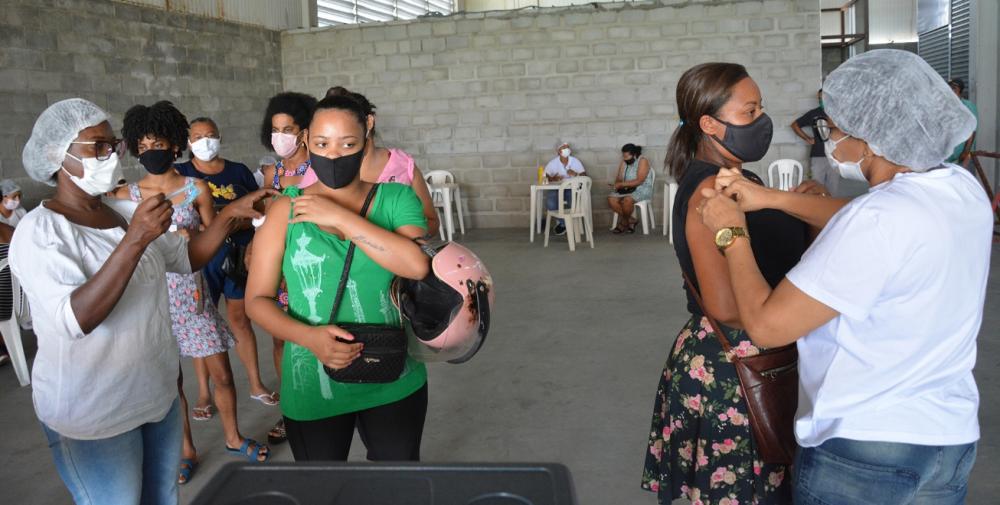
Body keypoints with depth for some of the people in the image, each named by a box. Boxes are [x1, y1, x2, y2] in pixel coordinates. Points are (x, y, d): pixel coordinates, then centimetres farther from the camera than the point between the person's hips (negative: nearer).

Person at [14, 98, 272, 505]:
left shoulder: (126, 212, 5)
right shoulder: (40, 231, -15)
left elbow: (187, 257, 11)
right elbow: (75, 319, -26)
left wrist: (231, 214, -4)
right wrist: (135, 240, -32)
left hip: (158, 393, 6)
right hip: (92, 416, -6)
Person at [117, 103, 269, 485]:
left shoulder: (197, 189, -1)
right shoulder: (127, 196, 1)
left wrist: (192, 237, -17)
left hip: (191, 291, 0)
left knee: (221, 373, 4)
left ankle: (233, 438, 27)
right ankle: (187, 450, 28)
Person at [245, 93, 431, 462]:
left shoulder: (396, 199, -5)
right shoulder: (286, 210, -3)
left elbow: (418, 264, -23)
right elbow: (257, 299, -2)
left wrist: (339, 216, -21)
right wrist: (308, 336, -20)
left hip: (394, 384, 0)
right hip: (312, 389, 0)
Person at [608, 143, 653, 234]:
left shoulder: (643, 161, -13)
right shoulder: (624, 162, 7)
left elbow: (639, 181, -21)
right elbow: (619, 178, 8)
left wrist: (622, 184, -23)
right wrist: (618, 184, -17)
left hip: (642, 190, -7)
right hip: (626, 189, 7)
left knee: (627, 200, -35)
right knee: (611, 199, -18)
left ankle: (624, 222, -7)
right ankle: (630, 220, -10)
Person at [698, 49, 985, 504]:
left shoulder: (876, 219, -28)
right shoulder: (963, 189, -2)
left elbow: (766, 325, -24)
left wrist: (731, 233, -11)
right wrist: (770, 198, 11)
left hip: (862, 451, -7)